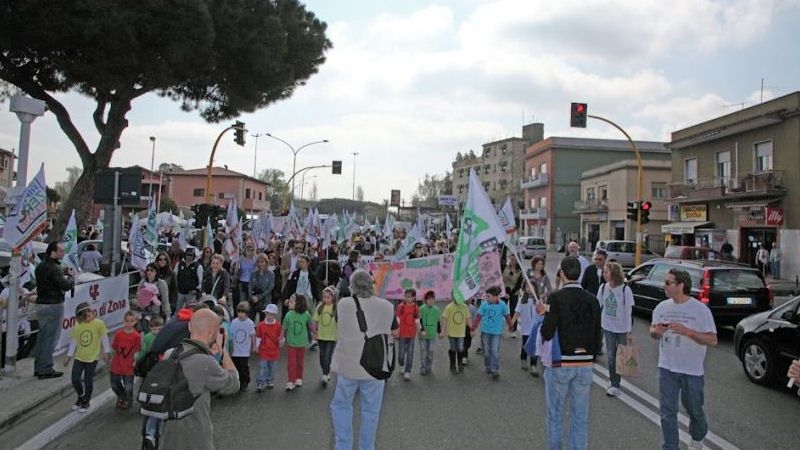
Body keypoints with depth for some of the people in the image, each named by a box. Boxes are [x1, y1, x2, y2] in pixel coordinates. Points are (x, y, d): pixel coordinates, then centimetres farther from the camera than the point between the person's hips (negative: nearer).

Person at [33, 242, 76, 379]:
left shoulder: (41, 266, 11)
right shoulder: (54, 268, -19)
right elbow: (66, 285, -23)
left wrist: (63, 272, 9)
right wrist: (71, 276, -4)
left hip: (41, 304, 10)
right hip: (53, 306, -10)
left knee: (42, 337, 16)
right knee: (50, 338, -3)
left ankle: (38, 367, 23)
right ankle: (45, 370, 2)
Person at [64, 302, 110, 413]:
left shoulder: (99, 323, -12)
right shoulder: (77, 326, -3)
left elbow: (104, 338, -5)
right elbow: (73, 341, 5)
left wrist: (105, 352, -3)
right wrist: (69, 356, 6)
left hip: (92, 357, -3)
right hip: (79, 357, 3)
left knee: (88, 381, 6)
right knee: (75, 379, 4)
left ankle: (86, 402, 27)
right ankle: (81, 397, 32)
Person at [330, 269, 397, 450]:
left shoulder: (343, 304, -7)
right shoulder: (386, 306, -6)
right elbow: (394, 327, 11)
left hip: (348, 366, 0)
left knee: (341, 406, 18)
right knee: (370, 411, 13)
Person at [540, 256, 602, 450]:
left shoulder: (556, 298, -13)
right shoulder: (592, 300, 0)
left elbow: (547, 333, -17)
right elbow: (598, 335, 6)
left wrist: (543, 315, 1)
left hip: (559, 363, -3)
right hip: (585, 364, 4)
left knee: (555, 415, 12)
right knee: (580, 418, 13)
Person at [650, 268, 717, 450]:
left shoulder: (701, 310, -13)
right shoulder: (662, 307, 0)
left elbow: (712, 340, -16)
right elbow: (653, 331, 11)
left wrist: (687, 331, -30)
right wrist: (656, 331, -13)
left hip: (692, 370, -2)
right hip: (667, 368, 3)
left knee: (694, 409, 19)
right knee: (667, 413, 3)